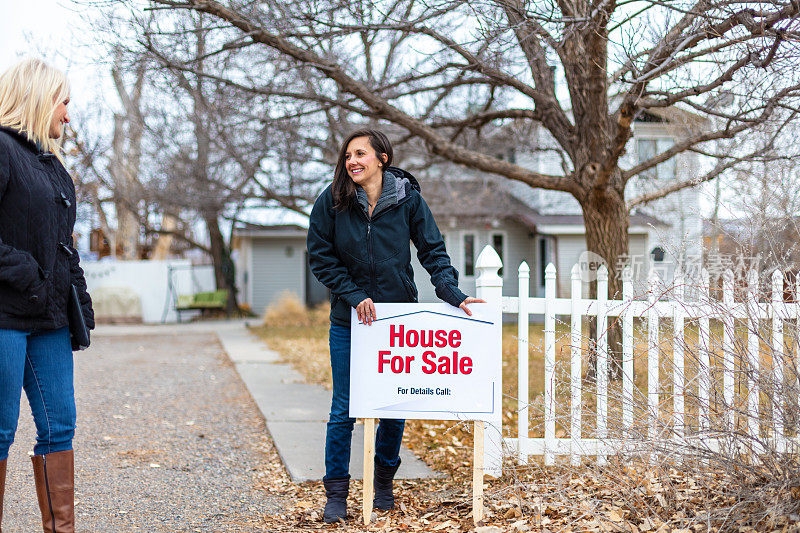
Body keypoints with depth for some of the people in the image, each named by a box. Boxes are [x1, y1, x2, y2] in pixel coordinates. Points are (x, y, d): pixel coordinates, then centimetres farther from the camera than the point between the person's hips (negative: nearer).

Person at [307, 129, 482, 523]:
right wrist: (354, 296, -12)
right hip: (349, 320, -1)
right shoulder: (332, 202, -5)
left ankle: (384, 482, 27)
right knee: (344, 410, 1)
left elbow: (433, 252, -4)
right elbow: (321, 258, -2)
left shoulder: (408, 199, -4)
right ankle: (336, 493, 11)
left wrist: (452, 293, -19)